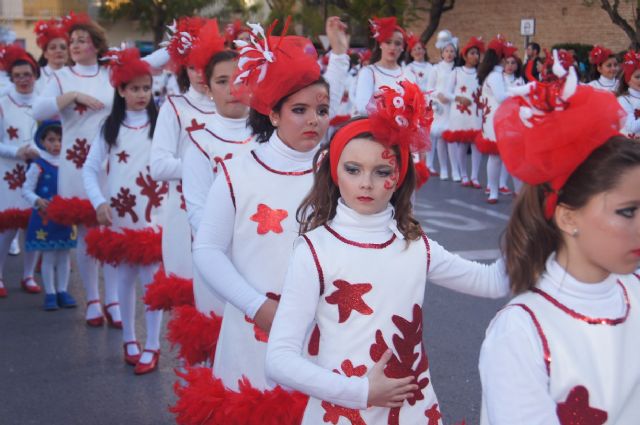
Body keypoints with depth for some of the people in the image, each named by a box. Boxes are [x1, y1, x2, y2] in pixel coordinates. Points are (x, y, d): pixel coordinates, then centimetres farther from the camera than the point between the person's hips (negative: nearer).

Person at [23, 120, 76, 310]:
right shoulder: (38, 165, -7)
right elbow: (26, 190, -7)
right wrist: (37, 201, -23)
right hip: (45, 218, -4)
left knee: (64, 255, 10)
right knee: (48, 257, 2)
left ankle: (62, 291, 20)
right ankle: (50, 293, 10)